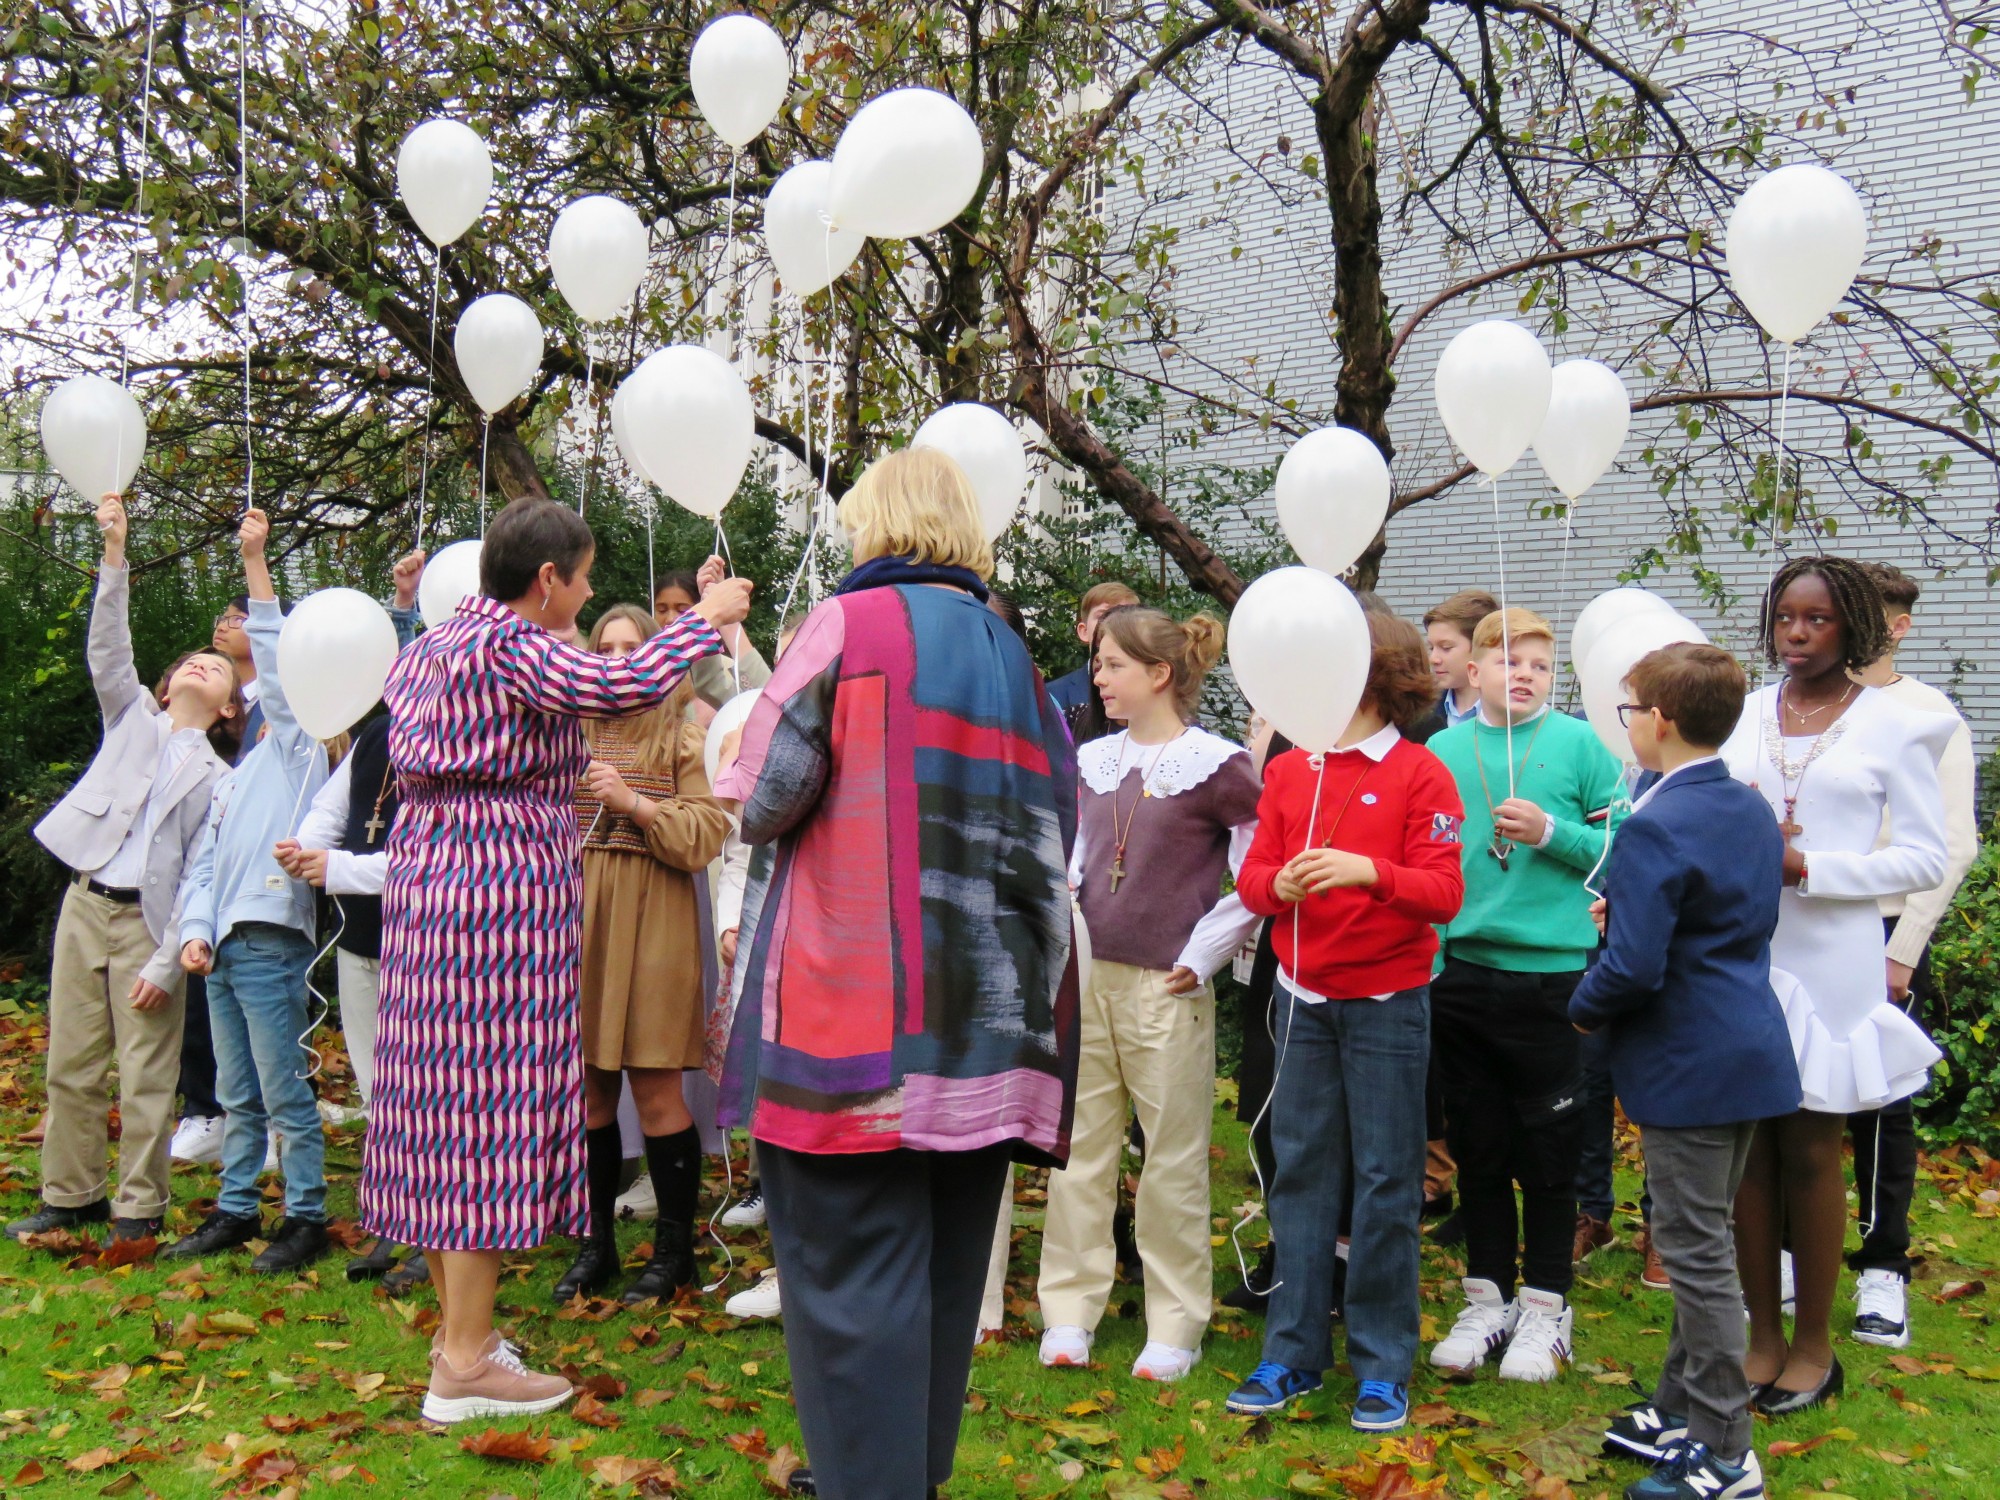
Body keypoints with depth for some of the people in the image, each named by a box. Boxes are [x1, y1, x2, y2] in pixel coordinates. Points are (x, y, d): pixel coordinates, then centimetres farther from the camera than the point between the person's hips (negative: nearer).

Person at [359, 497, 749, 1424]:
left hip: (430, 868, 10)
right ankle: (464, 1366, 0)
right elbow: (626, 685, -26)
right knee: (495, 1095, -6)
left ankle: (459, 1326, 24)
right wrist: (707, 617, -10)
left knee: (444, 1090, 13)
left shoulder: (434, 644, 16)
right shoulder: (514, 647, -14)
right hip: (506, 881, -10)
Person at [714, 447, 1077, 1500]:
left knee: (853, 1269, -1)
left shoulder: (850, 624, -6)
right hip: (982, 1020, 7)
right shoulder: (1010, 655, 13)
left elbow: (761, 801, -6)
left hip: (853, 1010, -7)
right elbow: (1048, 828, 15)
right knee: (944, 1265, 16)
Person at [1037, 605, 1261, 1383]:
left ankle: (1175, 1326, 17)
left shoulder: (1214, 764, -8)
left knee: (1173, 1159, 4)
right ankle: (1069, 1311, 20)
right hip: (1087, 976, 5)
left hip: (1167, 986, -5)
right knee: (1077, 1148, 9)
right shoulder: (1093, 761, 9)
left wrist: (1201, 955, -8)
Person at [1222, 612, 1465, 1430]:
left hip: (1387, 1002, -4)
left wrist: (1369, 871, -27)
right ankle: (1294, 1353, 19)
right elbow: (1251, 876, 6)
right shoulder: (1287, 771, 7)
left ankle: (1383, 1367, 14)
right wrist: (1280, 883, -17)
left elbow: (1444, 893, -10)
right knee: (1300, 1171, 9)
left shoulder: (1420, 774, -5)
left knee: (1385, 1180, 3)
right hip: (1303, 997, 4)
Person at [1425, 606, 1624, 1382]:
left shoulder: (1577, 743, -1)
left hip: (1550, 973, -2)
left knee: (1546, 1150, 7)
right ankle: (1488, 1297, 26)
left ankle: (1545, 1306, 22)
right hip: (1459, 969, 3)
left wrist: (1551, 833, -16)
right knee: (1476, 1145, 12)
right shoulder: (1441, 750, 6)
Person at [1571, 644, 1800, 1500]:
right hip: (1748, 1050, 9)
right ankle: (1682, 1408, 31)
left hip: (1687, 1063, -9)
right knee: (1698, 1242, 19)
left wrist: (1585, 1008, -6)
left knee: (1697, 1252, 1)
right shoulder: (1752, 811, 8)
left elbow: (1633, 967, -25)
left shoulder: (1654, 828, -21)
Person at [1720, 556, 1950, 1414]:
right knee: (1750, 1146, 6)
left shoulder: (1894, 724, 1)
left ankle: (1813, 1343, 19)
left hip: (1831, 962, -2)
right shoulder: (1742, 716, 8)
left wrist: (1806, 866, -14)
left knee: (1811, 1150, 4)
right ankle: (1762, 1333, 20)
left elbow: (1923, 859, -3)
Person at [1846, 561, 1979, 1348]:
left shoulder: (1931, 716, -3)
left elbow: (1952, 846, -6)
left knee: (1880, 1103, 2)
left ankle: (1884, 1267, 14)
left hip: (1885, 932, -3)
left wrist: (1902, 950, -10)